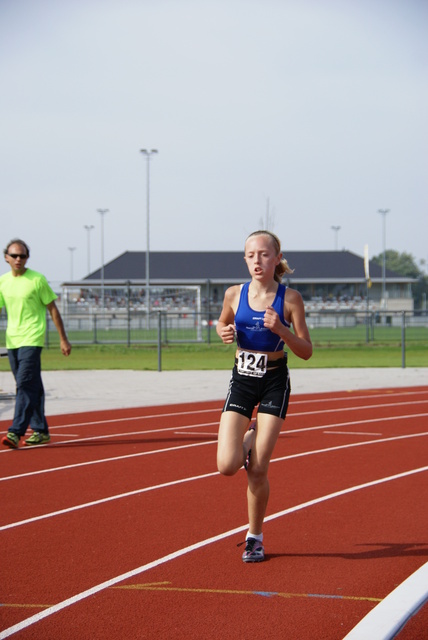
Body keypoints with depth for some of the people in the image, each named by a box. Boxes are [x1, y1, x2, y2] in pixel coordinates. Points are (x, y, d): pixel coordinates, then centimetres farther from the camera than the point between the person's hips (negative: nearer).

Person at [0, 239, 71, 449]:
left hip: (32, 340, -5)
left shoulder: (37, 280, -4)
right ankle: (40, 431, 19)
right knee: (31, 387, 11)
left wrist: (63, 339, 1)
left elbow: (53, 309, 1)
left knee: (25, 384, -14)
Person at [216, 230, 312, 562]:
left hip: (274, 382, -2)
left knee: (257, 470, -6)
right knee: (227, 466, -9)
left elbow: (306, 351, -6)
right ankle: (250, 439, 27)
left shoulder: (290, 298, -9)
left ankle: (255, 537, 14)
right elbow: (222, 323, 18)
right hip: (241, 380, 2)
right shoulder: (235, 294, -3)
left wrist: (281, 329, -23)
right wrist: (224, 332, -6)